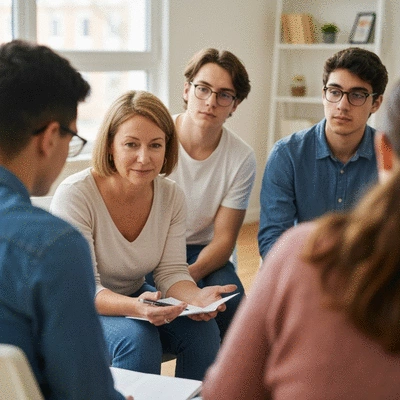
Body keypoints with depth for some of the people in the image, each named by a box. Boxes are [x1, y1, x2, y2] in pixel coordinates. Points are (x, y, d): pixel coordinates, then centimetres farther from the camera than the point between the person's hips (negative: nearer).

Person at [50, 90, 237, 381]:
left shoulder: (172, 196, -7)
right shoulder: (74, 195, -23)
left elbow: (171, 270, -7)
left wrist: (196, 297, -31)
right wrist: (134, 307, -45)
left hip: (134, 297, 5)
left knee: (203, 330, -18)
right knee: (138, 338, -32)